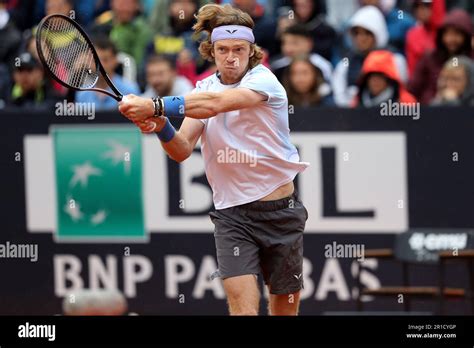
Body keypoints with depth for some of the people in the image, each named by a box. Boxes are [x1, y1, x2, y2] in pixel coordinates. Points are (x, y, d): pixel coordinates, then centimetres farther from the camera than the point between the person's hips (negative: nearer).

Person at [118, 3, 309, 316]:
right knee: (243, 305, -17)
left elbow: (215, 103, -30)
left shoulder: (263, 80, -11)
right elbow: (182, 150, -4)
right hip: (232, 215, 2)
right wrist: (162, 128, -26)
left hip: (281, 210, -2)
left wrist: (155, 107, -39)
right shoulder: (203, 89, 5)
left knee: (286, 307, 8)